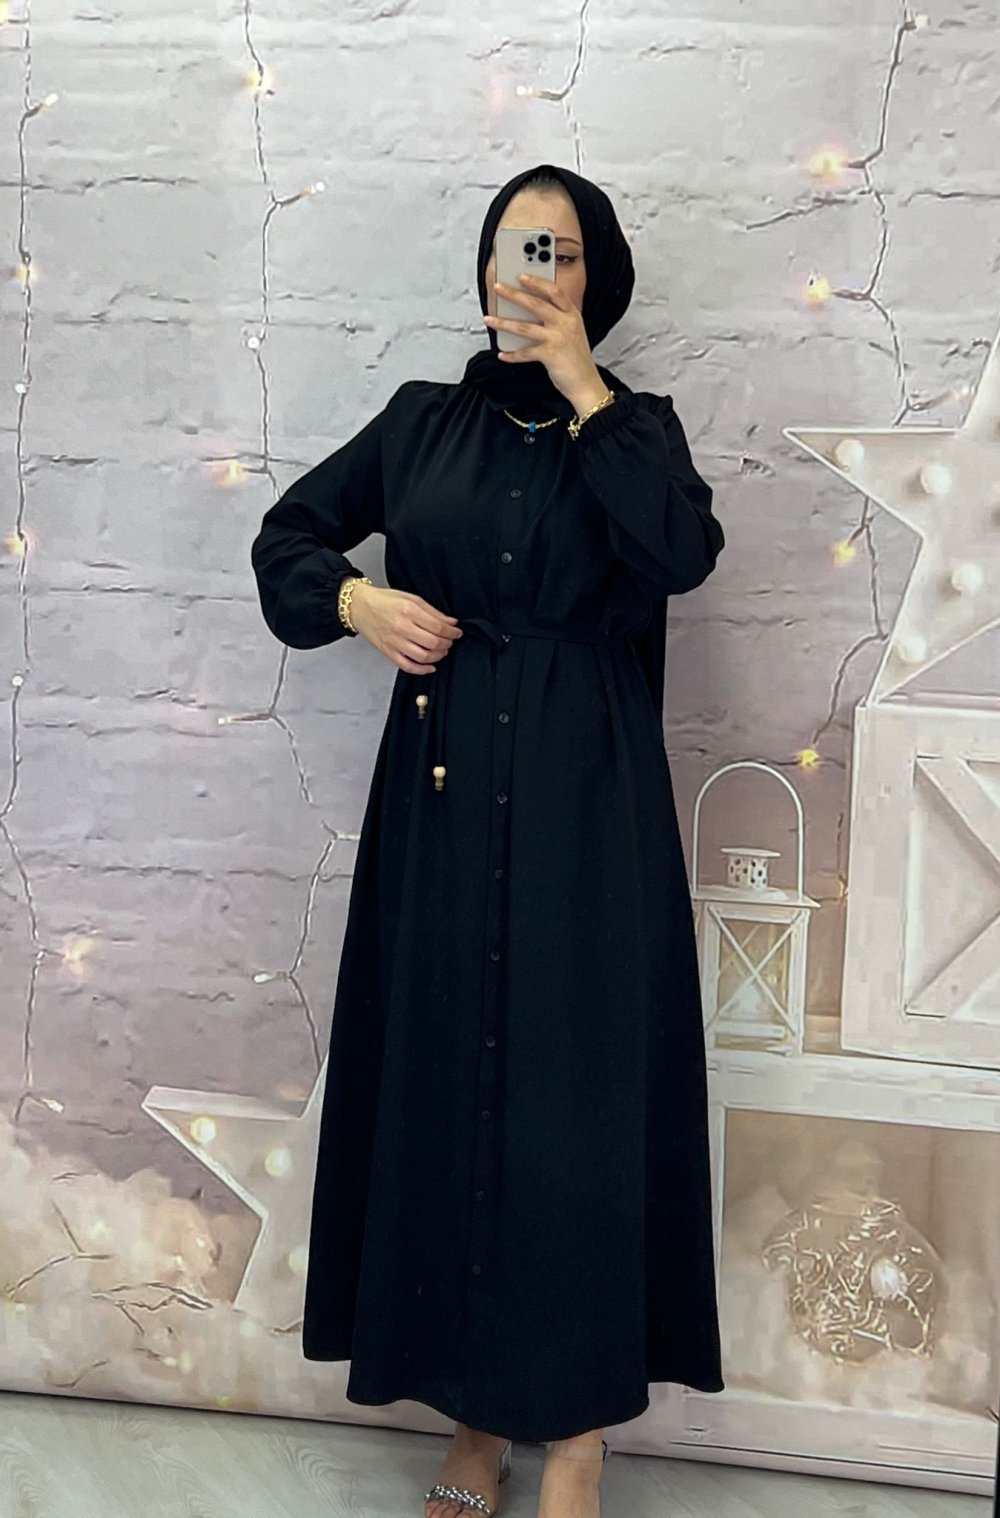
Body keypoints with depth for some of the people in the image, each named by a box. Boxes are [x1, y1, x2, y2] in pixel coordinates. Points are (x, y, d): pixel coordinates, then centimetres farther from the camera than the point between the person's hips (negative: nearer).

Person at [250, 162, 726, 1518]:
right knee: (444, 1077, 5)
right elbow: (289, 535, 18)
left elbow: (683, 552, -14)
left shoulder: (635, 426, 6)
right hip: (442, 792, 3)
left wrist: (581, 386, -12)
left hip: (583, 803, -2)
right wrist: (355, 598, -3)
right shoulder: (424, 419, 11)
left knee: (573, 1084, -1)